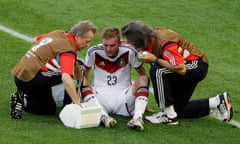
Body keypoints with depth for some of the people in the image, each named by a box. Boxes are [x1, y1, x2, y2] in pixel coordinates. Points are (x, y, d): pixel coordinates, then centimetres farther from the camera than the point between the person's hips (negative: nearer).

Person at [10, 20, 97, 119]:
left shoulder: (58, 33, 9)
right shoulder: (68, 50, -18)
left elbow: (36, 40, 28)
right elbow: (66, 78, -33)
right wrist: (78, 104, -35)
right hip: (29, 80, -9)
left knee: (50, 110, 22)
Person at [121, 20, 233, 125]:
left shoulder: (164, 43, -31)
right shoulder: (149, 39, -7)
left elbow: (181, 69, -33)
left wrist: (155, 60, -31)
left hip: (196, 65, -10)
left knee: (157, 71, -30)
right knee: (177, 109, 11)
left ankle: (169, 115, -22)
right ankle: (218, 102, 19)